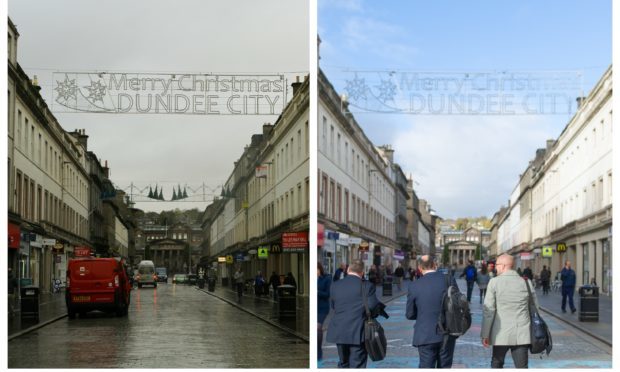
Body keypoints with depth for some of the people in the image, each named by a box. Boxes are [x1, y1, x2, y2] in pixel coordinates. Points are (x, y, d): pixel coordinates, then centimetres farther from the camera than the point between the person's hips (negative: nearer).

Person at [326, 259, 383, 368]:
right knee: (357, 365, 2)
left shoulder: (335, 285, 2)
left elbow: (332, 306, 10)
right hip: (358, 333, -4)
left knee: (343, 363, 19)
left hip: (338, 333, 4)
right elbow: (373, 307, -9)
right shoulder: (367, 286, -10)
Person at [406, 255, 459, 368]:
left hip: (426, 336, -2)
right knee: (445, 367, 14)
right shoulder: (449, 280, -6)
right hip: (447, 334, 2)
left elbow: (410, 315, -1)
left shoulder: (414, 286, -8)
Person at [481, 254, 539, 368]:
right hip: (522, 334, 2)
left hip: (501, 334, -2)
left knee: (496, 364, 17)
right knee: (522, 367, 2)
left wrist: (485, 334, -3)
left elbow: (488, 310, -8)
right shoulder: (526, 282, 3)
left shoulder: (494, 282, -6)